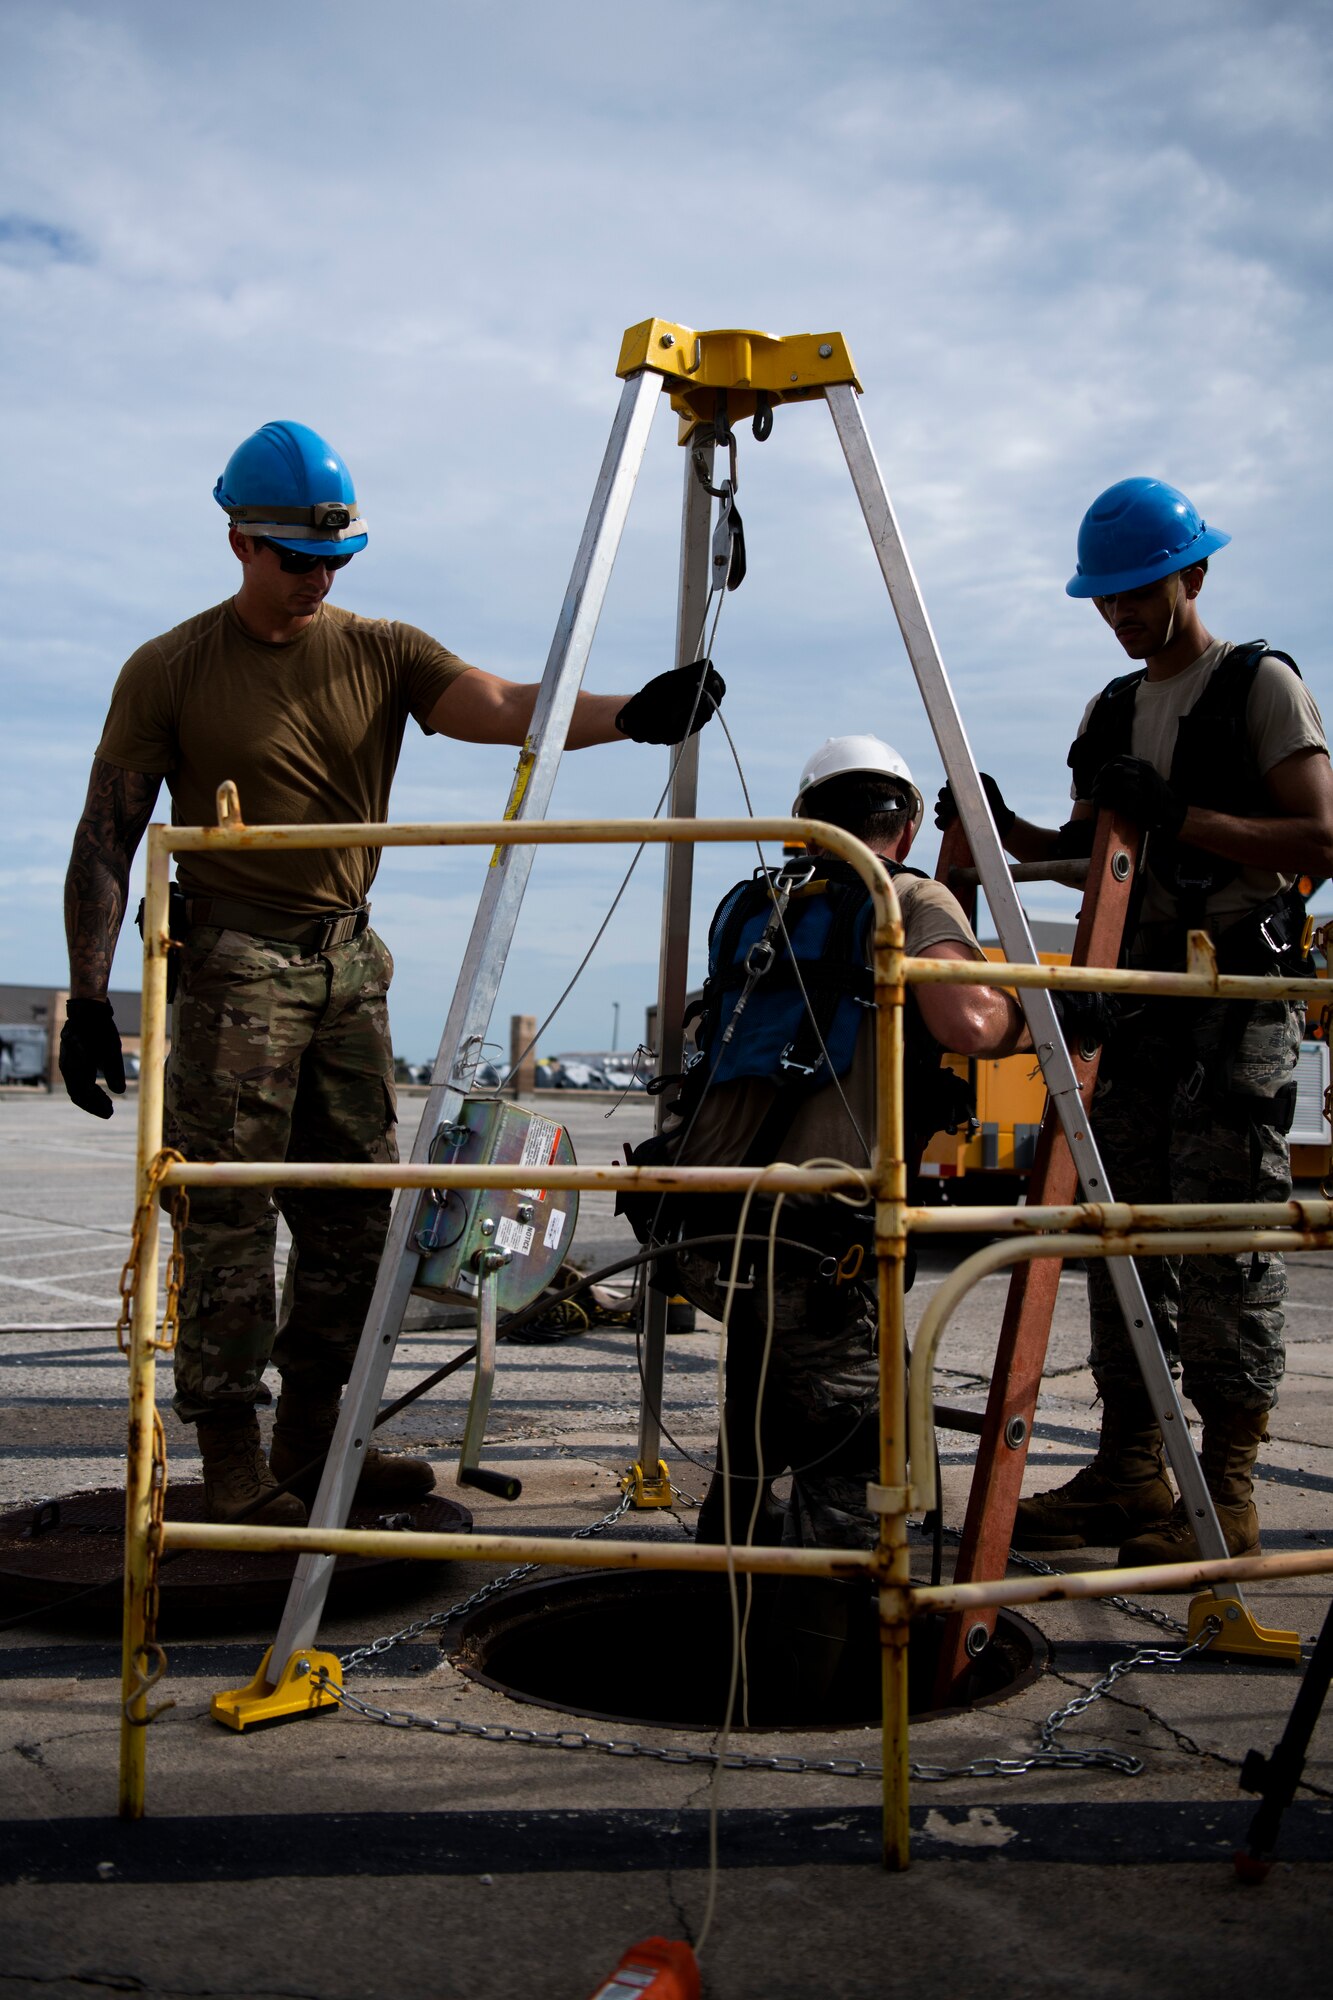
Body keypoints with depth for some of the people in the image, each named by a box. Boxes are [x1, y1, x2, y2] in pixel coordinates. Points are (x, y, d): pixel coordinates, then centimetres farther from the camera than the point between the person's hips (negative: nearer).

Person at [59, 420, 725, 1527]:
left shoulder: (382, 652, 6)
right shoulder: (170, 671, -2)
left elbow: (507, 709, -11)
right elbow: (106, 839, -1)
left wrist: (627, 714, -30)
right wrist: (90, 994, -9)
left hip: (348, 958, 4)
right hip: (234, 961, -4)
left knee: (356, 1206, 7)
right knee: (230, 1212, -5)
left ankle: (313, 1431, 20)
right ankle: (232, 1453, 5)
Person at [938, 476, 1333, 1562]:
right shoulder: (1112, 712, 21)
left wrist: (1177, 815, -18)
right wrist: (1003, 827, 4)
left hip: (1239, 987, -7)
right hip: (1135, 983, 7)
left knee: (1224, 1233, -7)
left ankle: (1227, 1487, 0)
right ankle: (1131, 1470, 11)